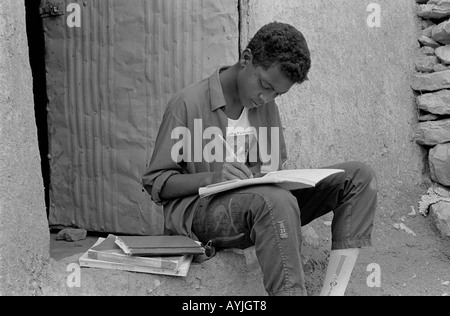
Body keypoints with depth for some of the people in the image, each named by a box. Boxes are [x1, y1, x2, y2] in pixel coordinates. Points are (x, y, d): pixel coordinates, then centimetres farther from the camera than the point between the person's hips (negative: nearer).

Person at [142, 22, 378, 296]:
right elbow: (155, 183, -6)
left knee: (359, 177, -10)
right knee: (276, 201, -40)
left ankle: (333, 291, -21)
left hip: (261, 205, 7)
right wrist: (210, 177, -25)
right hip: (199, 210, -6)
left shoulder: (266, 105, 10)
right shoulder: (187, 104, -8)